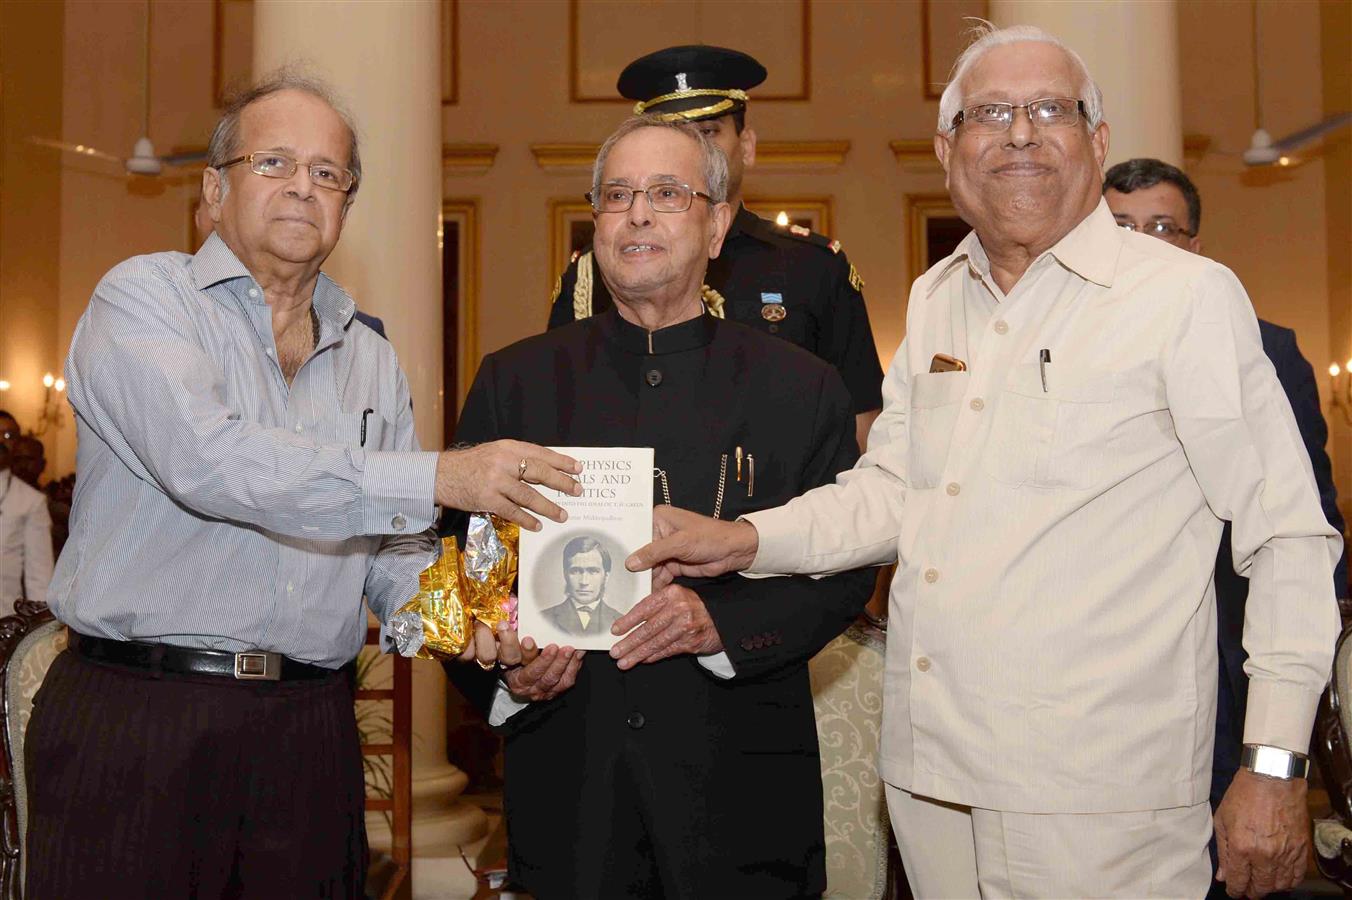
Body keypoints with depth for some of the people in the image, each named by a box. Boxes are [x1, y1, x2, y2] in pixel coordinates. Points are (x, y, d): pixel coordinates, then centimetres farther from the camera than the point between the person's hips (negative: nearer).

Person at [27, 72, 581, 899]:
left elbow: (393, 555, 13)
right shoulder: (145, 297, -2)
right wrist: (438, 478, -23)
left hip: (309, 733, 5)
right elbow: (207, 461, -20)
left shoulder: (371, 362, 14)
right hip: (136, 715, -4)